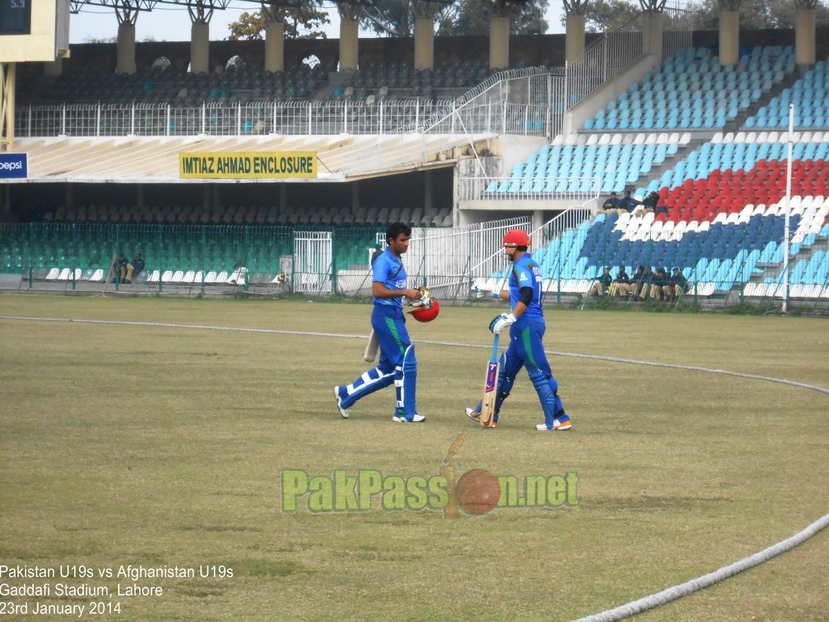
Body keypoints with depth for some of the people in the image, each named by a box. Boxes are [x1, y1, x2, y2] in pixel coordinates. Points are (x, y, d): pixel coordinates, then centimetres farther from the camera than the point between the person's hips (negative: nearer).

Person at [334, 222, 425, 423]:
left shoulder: (397, 261, 17)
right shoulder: (383, 261, -13)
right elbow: (378, 291, -22)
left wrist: (412, 294, 9)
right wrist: (405, 292, -24)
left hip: (394, 317, 10)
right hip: (386, 315, -10)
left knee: (388, 368, 12)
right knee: (406, 362, -6)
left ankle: (346, 393, 18)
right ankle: (405, 413, 1)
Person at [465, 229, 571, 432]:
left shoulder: (521, 266, -13)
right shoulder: (531, 265, 17)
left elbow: (526, 296, -27)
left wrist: (511, 317, -31)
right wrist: (498, 293, 42)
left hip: (527, 326, -10)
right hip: (524, 328, 10)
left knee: (539, 373, -9)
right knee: (506, 369, 17)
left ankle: (559, 419, -9)